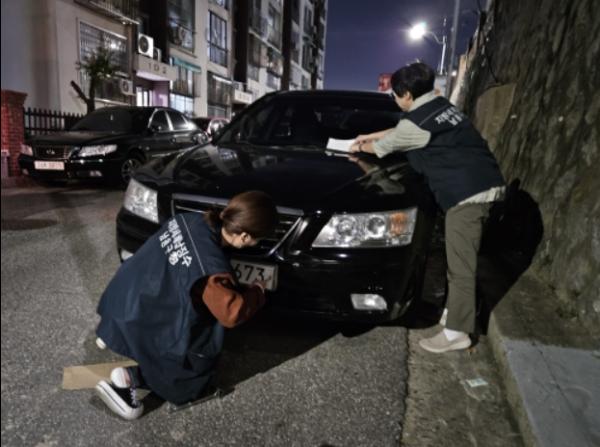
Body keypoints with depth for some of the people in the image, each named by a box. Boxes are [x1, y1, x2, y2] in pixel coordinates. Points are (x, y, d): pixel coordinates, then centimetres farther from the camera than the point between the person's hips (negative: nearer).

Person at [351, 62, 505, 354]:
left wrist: (360, 147, 26)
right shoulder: (439, 105, 17)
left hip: (467, 191, -10)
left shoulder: (417, 120, -11)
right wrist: (370, 135, 38)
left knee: (460, 265, -5)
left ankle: (457, 332, 3)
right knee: (462, 259, 18)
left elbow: (384, 145, 5)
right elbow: (401, 131, 32)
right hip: (483, 183, 10)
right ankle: (455, 310, 30)